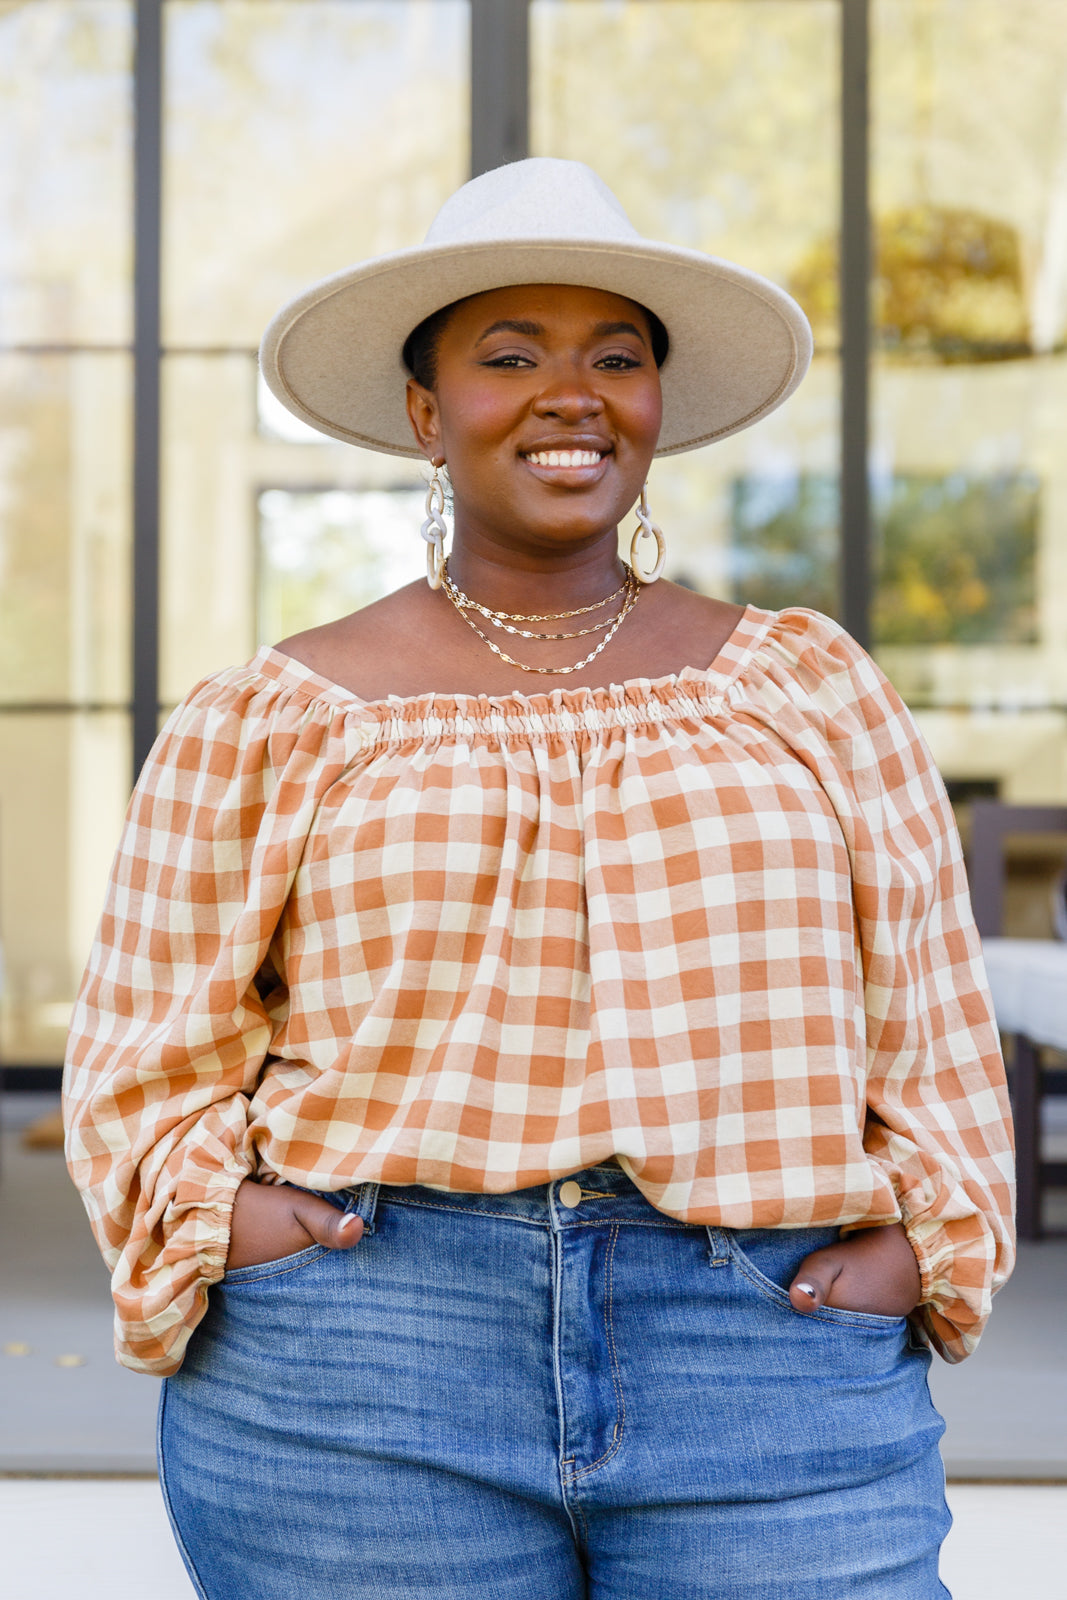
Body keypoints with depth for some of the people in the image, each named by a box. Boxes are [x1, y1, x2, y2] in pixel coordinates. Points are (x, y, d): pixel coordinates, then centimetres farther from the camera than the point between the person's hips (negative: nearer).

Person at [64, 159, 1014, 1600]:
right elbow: (148, 1051, 10)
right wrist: (221, 1223, -6)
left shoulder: (810, 688, 13)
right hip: (359, 1403, -1)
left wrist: (912, 1240, 0)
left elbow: (930, 1020, 14)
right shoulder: (267, 722, 9)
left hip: (771, 1387, 1)